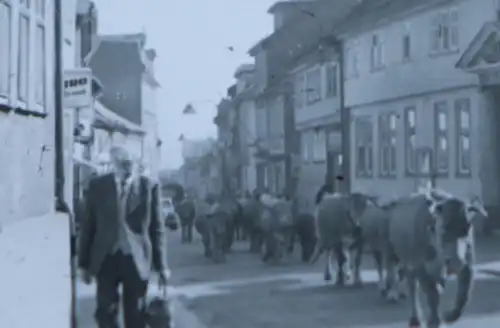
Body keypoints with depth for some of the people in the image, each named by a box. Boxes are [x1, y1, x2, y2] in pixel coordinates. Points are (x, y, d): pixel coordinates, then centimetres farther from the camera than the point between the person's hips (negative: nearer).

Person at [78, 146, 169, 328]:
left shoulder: (149, 187, -3)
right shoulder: (97, 186, 1)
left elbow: (157, 228, 0)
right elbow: (88, 226, 5)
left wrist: (161, 265, -1)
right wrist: (84, 263, 4)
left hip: (136, 260, -1)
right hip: (106, 259, 1)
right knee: (105, 312, 1)